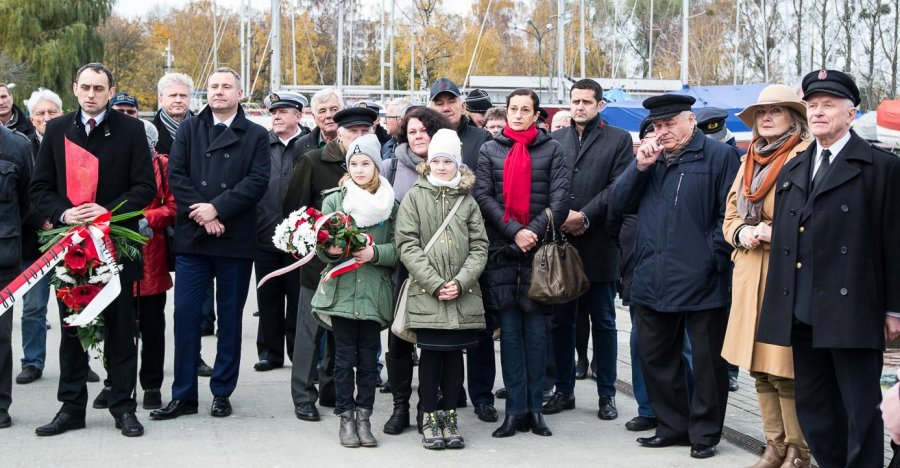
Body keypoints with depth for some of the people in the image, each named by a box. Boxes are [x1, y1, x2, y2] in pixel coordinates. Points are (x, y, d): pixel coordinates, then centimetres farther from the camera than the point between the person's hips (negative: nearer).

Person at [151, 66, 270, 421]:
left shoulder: (255, 136, 6)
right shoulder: (189, 129, 10)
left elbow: (257, 180, -6)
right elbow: (176, 175, 1)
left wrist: (217, 208, -15)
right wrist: (201, 215, -11)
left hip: (236, 240, -1)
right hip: (192, 237, 1)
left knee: (230, 318, 6)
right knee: (185, 314, -1)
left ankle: (222, 392, 16)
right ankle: (184, 395, 7)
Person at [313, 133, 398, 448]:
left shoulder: (391, 205, 5)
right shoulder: (334, 201, 5)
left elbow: (398, 250, 1)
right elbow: (321, 248, 4)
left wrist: (375, 253, -16)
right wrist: (330, 250, -18)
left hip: (375, 294, 0)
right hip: (341, 291, 0)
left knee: (368, 360, 6)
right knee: (344, 358, 3)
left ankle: (364, 416, 15)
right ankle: (346, 418, 12)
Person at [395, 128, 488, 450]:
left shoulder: (467, 200, 9)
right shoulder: (414, 197, 2)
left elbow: (479, 247, 4)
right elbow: (408, 245, -5)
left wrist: (460, 282, -10)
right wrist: (436, 283, -12)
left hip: (463, 295, 2)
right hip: (426, 293, -2)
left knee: (455, 353, 7)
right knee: (431, 354, 2)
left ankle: (449, 416, 18)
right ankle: (430, 419, 13)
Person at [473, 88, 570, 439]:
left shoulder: (551, 150, 8)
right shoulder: (490, 150, 11)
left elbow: (560, 199, -1)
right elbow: (483, 196, 1)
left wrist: (534, 231, -13)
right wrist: (514, 231, -11)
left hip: (539, 250, -1)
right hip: (501, 251, 1)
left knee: (536, 329, 1)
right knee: (510, 330, 2)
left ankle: (535, 407, 8)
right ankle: (516, 409, 6)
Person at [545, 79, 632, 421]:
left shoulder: (618, 140, 4)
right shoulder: (555, 140, 12)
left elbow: (617, 188, -6)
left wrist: (584, 216, -13)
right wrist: (561, 218, -7)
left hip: (598, 245, -3)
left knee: (603, 322, 5)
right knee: (561, 321, 8)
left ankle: (606, 394, 13)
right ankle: (564, 390, 18)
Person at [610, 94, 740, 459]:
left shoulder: (719, 156, -5)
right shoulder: (649, 157, 15)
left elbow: (730, 213, -9)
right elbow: (619, 203, 8)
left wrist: (713, 255, -14)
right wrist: (639, 168, -4)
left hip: (701, 282, -6)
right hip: (653, 282, 6)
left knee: (707, 361, 5)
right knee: (656, 357, 14)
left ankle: (705, 434, 16)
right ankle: (673, 426, 28)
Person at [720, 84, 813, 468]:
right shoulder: (750, 162, 18)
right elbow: (731, 216, 22)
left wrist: (778, 233, -18)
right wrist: (741, 233, 1)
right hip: (749, 278, 7)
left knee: (785, 373, -7)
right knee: (761, 371, 10)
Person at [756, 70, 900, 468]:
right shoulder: (792, 171, 15)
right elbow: (782, 241, 14)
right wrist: (778, 305, 10)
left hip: (852, 312, -6)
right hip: (802, 315, 6)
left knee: (860, 411, 1)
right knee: (813, 409, 12)